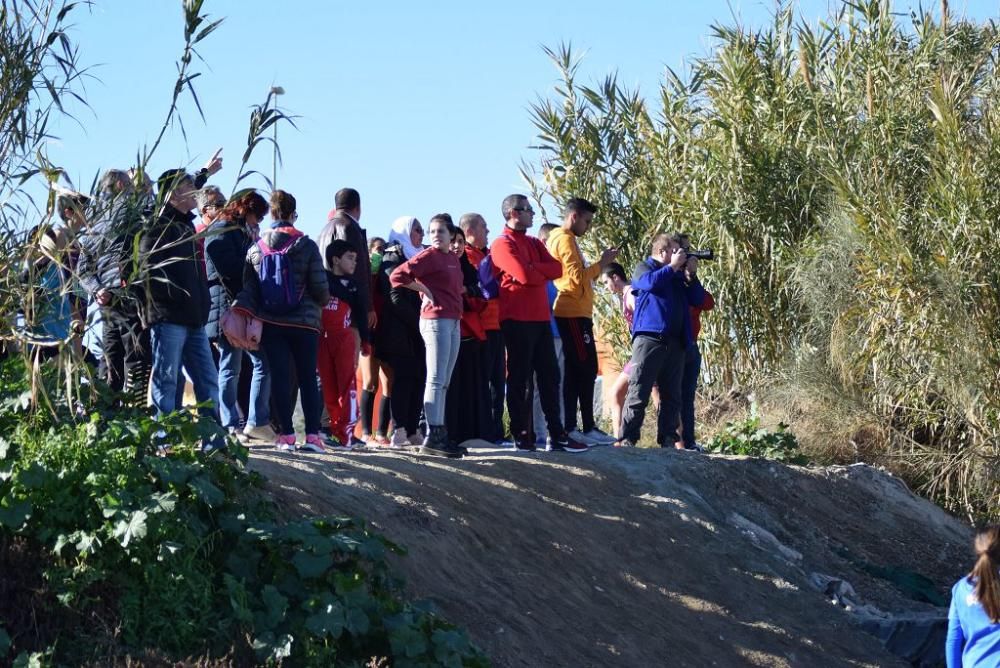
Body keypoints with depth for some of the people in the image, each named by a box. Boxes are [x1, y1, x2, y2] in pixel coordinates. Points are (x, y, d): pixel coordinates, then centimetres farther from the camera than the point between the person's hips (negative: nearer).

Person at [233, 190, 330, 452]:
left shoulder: (255, 249, 2)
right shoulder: (306, 246, -6)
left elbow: (248, 291, -1)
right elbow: (320, 288, -6)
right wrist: (322, 300, 14)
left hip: (270, 323, 2)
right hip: (304, 322, -2)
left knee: (279, 375, 4)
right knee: (307, 377, 5)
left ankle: (286, 435, -1)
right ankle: (312, 435, -2)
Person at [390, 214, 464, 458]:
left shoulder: (453, 258, 15)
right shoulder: (428, 256, -7)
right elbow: (397, 276, -16)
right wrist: (424, 289, -11)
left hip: (453, 321, 9)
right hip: (435, 320, -8)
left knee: (444, 382, 11)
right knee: (436, 380, -10)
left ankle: (440, 434, 16)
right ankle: (432, 437, -12)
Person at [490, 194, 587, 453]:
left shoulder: (535, 244, 18)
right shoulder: (503, 244, -6)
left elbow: (557, 269, 4)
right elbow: (525, 275, -19)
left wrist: (532, 268, -11)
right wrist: (544, 272, -1)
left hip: (541, 318, 8)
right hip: (517, 320, -8)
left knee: (549, 376, 7)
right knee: (519, 379, -3)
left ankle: (556, 435, 10)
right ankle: (521, 436, 1)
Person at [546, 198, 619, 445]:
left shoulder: (563, 239, 22)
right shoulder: (565, 240, -10)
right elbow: (577, 278, -19)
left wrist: (600, 265, 9)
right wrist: (602, 263, -10)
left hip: (575, 314, 10)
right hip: (574, 314, -10)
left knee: (577, 371, 9)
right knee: (586, 370, -9)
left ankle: (570, 427, 8)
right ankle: (588, 427, -9)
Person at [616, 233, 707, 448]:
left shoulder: (678, 275, 23)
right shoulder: (644, 268, 7)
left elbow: (698, 300, 17)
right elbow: (650, 282, -16)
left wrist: (690, 275, 7)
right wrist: (673, 266, -8)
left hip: (675, 342, 6)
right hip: (650, 338, -6)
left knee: (672, 395, 5)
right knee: (638, 391, -10)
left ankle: (667, 439, 8)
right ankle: (626, 439, -11)